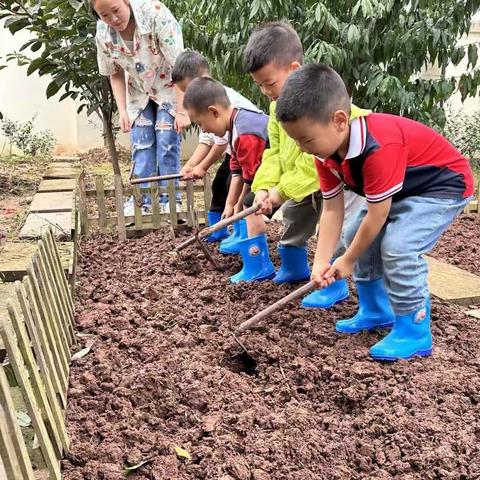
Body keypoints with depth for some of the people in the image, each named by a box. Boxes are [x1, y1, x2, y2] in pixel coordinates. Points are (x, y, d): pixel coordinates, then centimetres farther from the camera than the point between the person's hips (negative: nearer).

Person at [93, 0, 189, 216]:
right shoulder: (103, 33, -15)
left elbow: (178, 65, -27)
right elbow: (115, 74, -1)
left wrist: (182, 110, -27)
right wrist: (122, 111, -11)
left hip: (169, 88, -4)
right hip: (139, 93, 4)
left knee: (167, 143, -11)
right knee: (141, 144, -3)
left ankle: (168, 200, -1)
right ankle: (142, 200, 4)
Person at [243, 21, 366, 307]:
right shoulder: (278, 104, -4)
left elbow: (318, 157, -37)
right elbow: (275, 151, -3)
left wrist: (282, 189, -29)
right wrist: (264, 186, -19)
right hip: (306, 178, 10)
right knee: (293, 215, 20)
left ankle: (335, 285, 0)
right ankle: (295, 269, 40)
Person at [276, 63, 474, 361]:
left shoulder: (379, 147, -38)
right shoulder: (327, 153, -11)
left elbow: (377, 215, -30)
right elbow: (332, 210, -8)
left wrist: (347, 262, -17)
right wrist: (321, 262, -17)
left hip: (445, 184, -9)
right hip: (401, 188, 9)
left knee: (398, 246, -25)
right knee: (358, 236, 9)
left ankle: (414, 332, -9)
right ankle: (376, 311, 23)